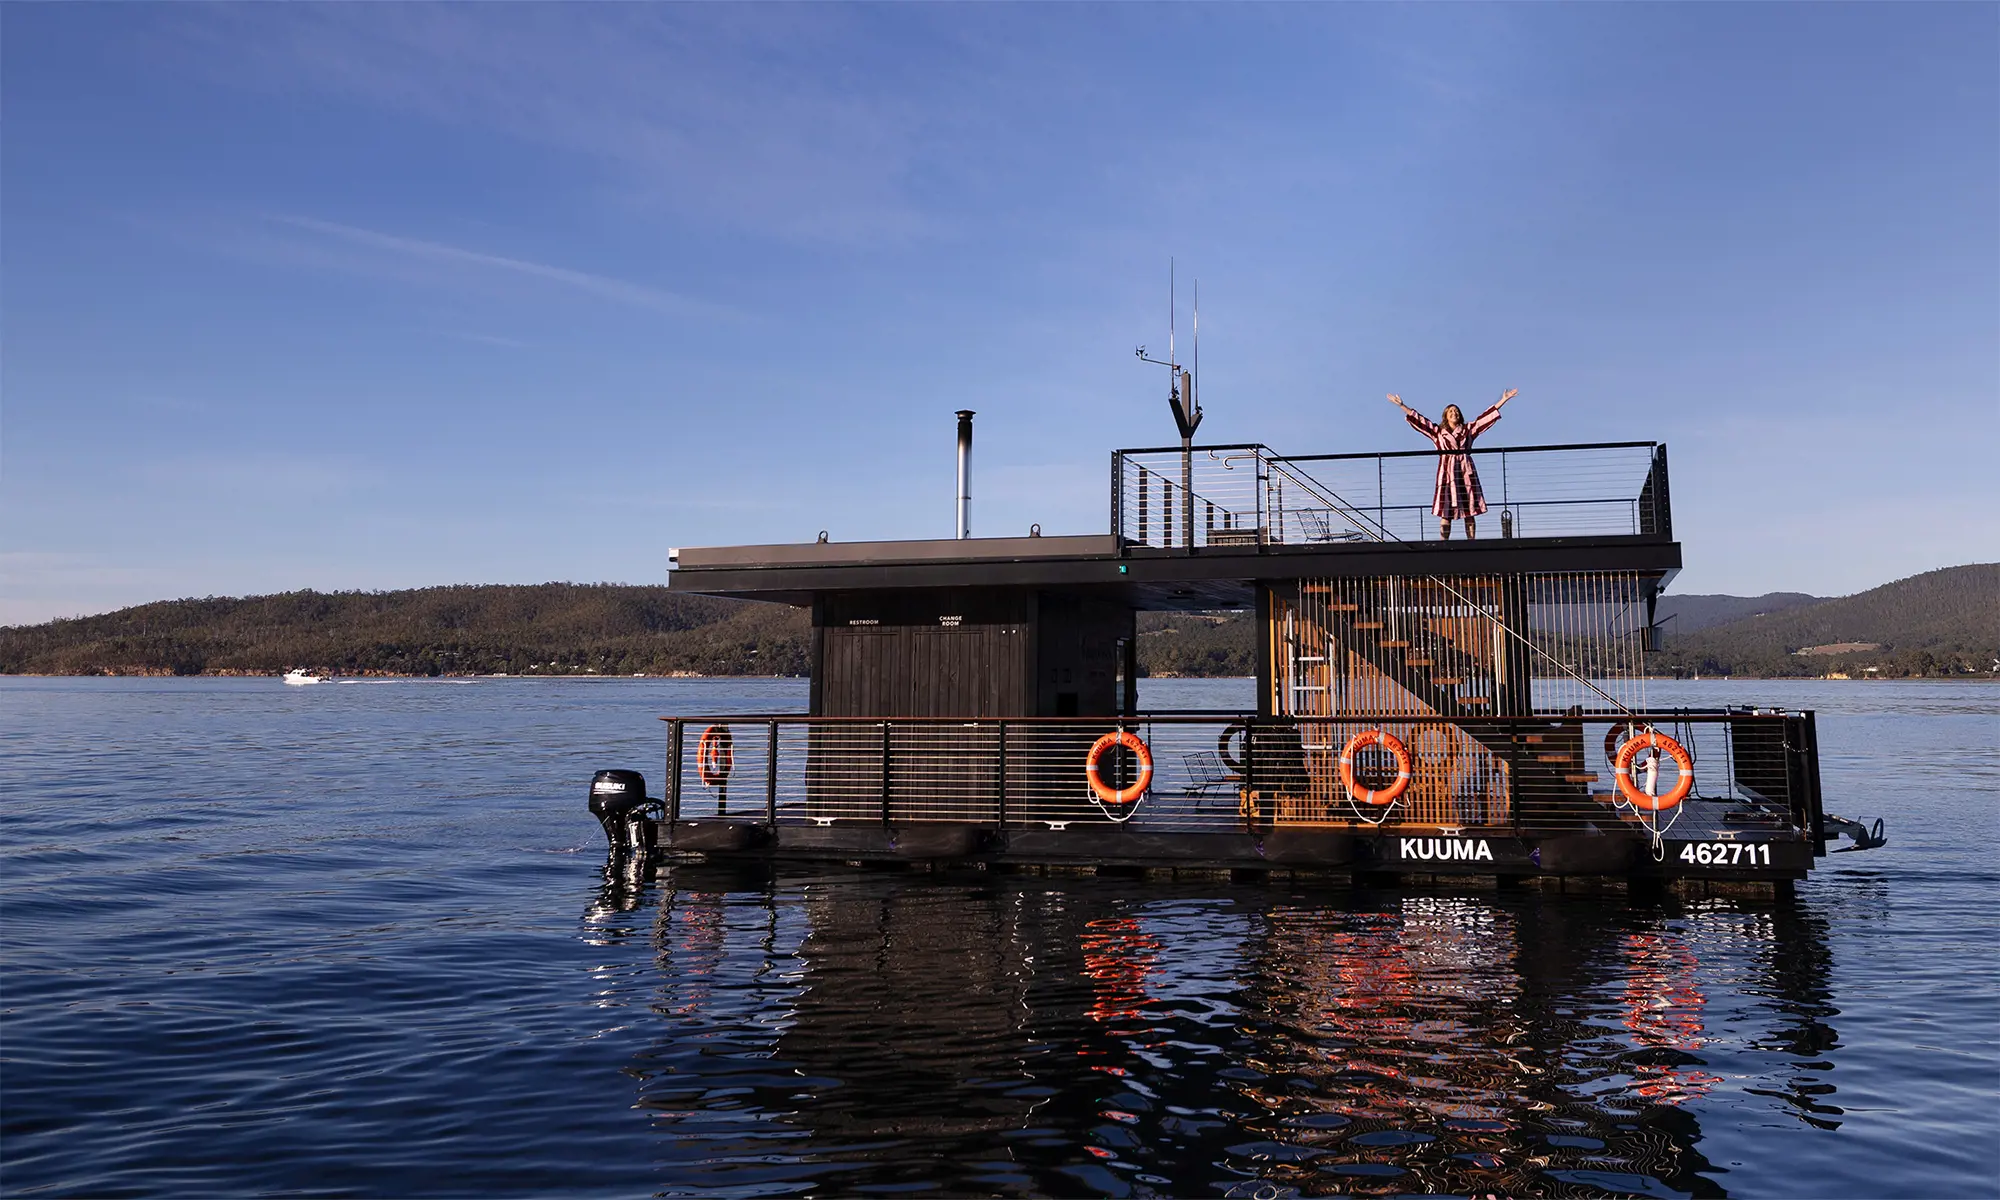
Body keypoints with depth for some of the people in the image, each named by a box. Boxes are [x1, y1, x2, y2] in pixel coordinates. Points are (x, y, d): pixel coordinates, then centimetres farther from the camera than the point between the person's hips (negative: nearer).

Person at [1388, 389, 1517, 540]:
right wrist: (1401, 406, 3)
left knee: (1470, 512, -1)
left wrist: (1503, 400, 12)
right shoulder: (1438, 431, 11)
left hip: (1466, 472, 2)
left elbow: (1486, 417, 15)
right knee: (1446, 512, -7)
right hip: (1447, 472, -2)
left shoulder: (1468, 430, 15)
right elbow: (1419, 420, 8)